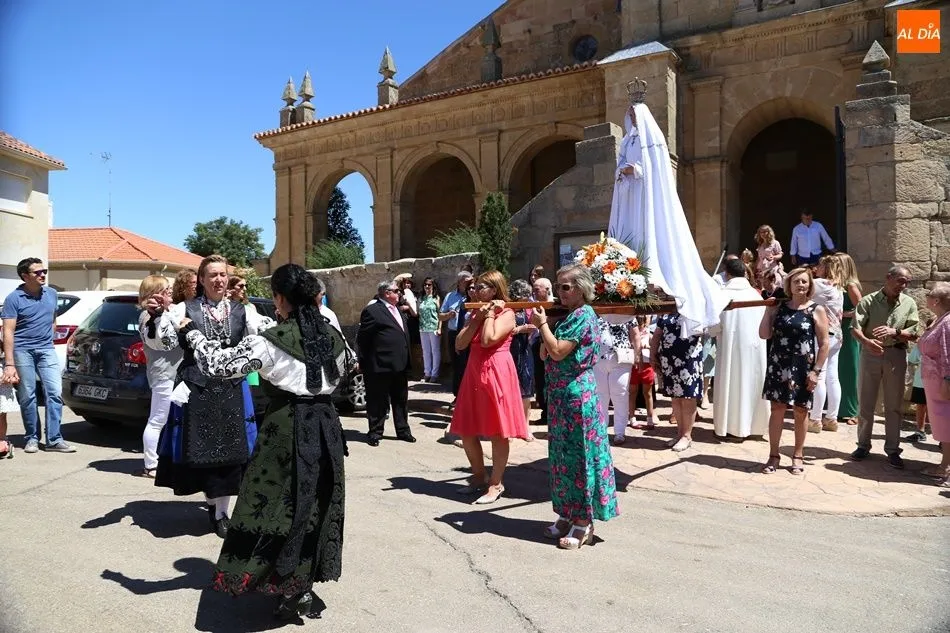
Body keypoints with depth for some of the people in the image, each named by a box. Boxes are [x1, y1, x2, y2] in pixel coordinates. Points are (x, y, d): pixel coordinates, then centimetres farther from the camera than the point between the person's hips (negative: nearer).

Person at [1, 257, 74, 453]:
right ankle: (31, 438, 17)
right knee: (27, 397, 2)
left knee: (55, 392, -5)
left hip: (46, 349, 3)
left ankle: (54, 439, -2)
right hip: (22, 351, -3)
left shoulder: (52, 294, 6)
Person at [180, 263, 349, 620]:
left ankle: (292, 590, 12)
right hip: (325, 427, 6)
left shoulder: (270, 341, -13)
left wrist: (191, 332, 1)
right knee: (316, 505, 15)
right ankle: (304, 585, 26)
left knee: (279, 505, 7)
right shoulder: (333, 337, 4)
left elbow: (218, 366, -12)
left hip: (287, 429, -6)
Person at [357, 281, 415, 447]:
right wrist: (365, 362, -11)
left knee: (401, 400, 16)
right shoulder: (372, 311, -11)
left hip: (401, 365, 8)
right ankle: (375, 433, 17)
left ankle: (403, 431, 27)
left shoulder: (399, 311, 16)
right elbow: (362, 339, -11)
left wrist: (406, 360, 14)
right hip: (380, 366, -8)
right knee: (378, 402, 5)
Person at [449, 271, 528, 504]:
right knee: (466, 431, 10)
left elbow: (488, 340, -22)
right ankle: (479, 477, 26)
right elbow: (459, 344, 2)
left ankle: (496, 483, 12)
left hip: (496, 373, -7)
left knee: (497, 431, 0)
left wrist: (490, 313, -10)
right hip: (474, 373, 8)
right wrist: (479, 317, -3)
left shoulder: (507, 313, -6)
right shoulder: (476, 313, 14)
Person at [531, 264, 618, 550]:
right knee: (563, 455, 13)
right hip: (560, 396, 10)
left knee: (579, 455, -3)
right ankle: (568, 515, 24)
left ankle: (583, 521, 6)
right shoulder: (567, 316, 14)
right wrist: (543, 324, 2)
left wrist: (542, 324, -10)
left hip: (577, 396, -9)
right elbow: (545, 356, 13)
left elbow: (557, 352, -21)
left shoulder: (583, 316, -13)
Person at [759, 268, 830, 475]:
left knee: (800, 412, 7)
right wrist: (769, 309, -2)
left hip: (803, 369, -2)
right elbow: (764, 334, 2)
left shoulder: (817, 310, -1)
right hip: (779, 366, 2)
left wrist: (816, 371, -9)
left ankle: (798, 456, 21)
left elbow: (824, 344, -3)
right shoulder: (779, 307, 7)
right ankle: (774, 455, 11)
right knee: (777, 409, 2)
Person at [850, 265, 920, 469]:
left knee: (894, 405, 6)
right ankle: (863, 445, 21)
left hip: (896, 355, 1)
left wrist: (894, 332, -19)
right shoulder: (869, 301, -2)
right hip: (870, 353, -1)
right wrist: (866, 341, -28)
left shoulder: (909, 303, 3)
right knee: (865, 403, 8)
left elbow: (913, 334, 0)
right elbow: (855, 328, -9)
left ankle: (892, 449, 16)